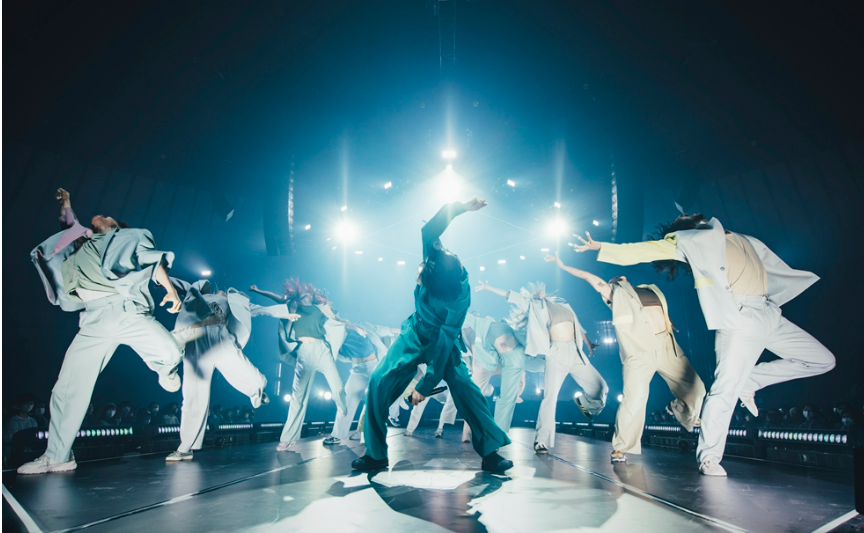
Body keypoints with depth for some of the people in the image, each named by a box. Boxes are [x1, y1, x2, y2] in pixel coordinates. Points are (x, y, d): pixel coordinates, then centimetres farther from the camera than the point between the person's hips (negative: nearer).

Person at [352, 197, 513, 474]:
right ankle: (375, 455, 2)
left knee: (464, 387, -21)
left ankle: (491, 452, -8)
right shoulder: (435, 261, -22)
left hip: (443, 341, -4)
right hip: (416, 335, 4)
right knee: (379, 383, -9)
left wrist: (425, 387, -27)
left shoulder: (459, 298, -33)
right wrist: (460, 207, -41)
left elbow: (443, 345, -30)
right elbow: (429, 232, -35)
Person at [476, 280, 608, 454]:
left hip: (576, 352, 5)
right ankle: (542, 441, -6)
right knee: (550, 395, -13)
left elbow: (577, 325, 26)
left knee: (600, 387, 5)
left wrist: (588, 344, 25)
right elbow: (511, 295, 5)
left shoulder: (562, 304, 20)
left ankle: (584, 403, 38)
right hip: (557, 354, -4)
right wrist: (488, 287, 2)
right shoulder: (534, 305, 9)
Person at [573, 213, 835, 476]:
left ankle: (748, 382, 17)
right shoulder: (689, 241, 4)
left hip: (769, 313, 7)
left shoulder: (742, 240, 21)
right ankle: (709, 457, 1)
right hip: (739, 318, -7)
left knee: (822, 360, 14)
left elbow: (773, 268, 31)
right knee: (727, 388, -12)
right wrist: (600, 246, -4)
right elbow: (645, 249, 0)